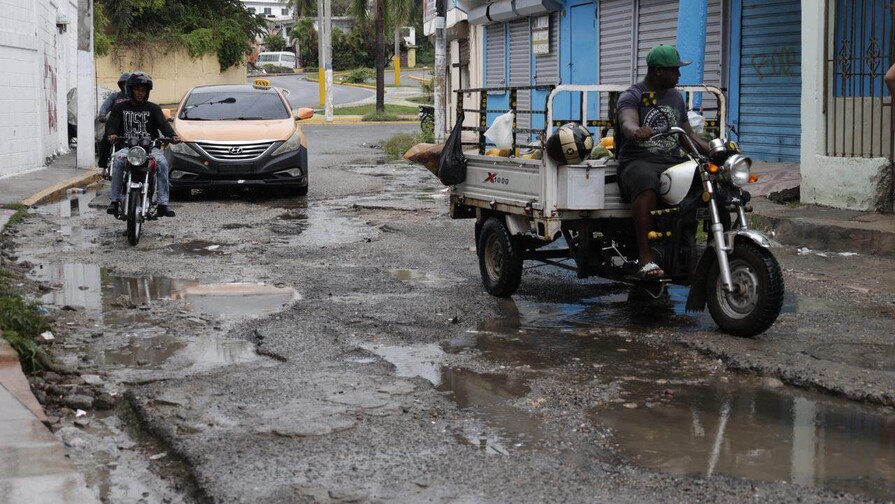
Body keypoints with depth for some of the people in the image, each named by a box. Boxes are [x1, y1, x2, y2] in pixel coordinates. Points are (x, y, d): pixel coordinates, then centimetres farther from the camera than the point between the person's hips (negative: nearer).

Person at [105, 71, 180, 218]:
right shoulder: (120, 108, 15)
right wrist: (111, 134, -24)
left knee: (162, 162, -30)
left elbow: (162, 123, -2)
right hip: (127, 146, 0)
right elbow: (111, 123, 2)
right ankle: (115, 200, -27)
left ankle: (163, 203, -30)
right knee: (118, 161, -33)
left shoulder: (153, 108, 15)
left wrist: (172, 135, -23)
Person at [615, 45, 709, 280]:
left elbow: (688, 133, 24)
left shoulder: (675, 97, 21)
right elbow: (627, 122, -22)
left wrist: (712, 151, 6)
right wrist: (636, 130, -47)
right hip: (638, 162, -6)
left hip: (673, 161, 6)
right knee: (647, 185, -41)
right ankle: (646, 258, -44)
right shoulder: (632, 97, -1)